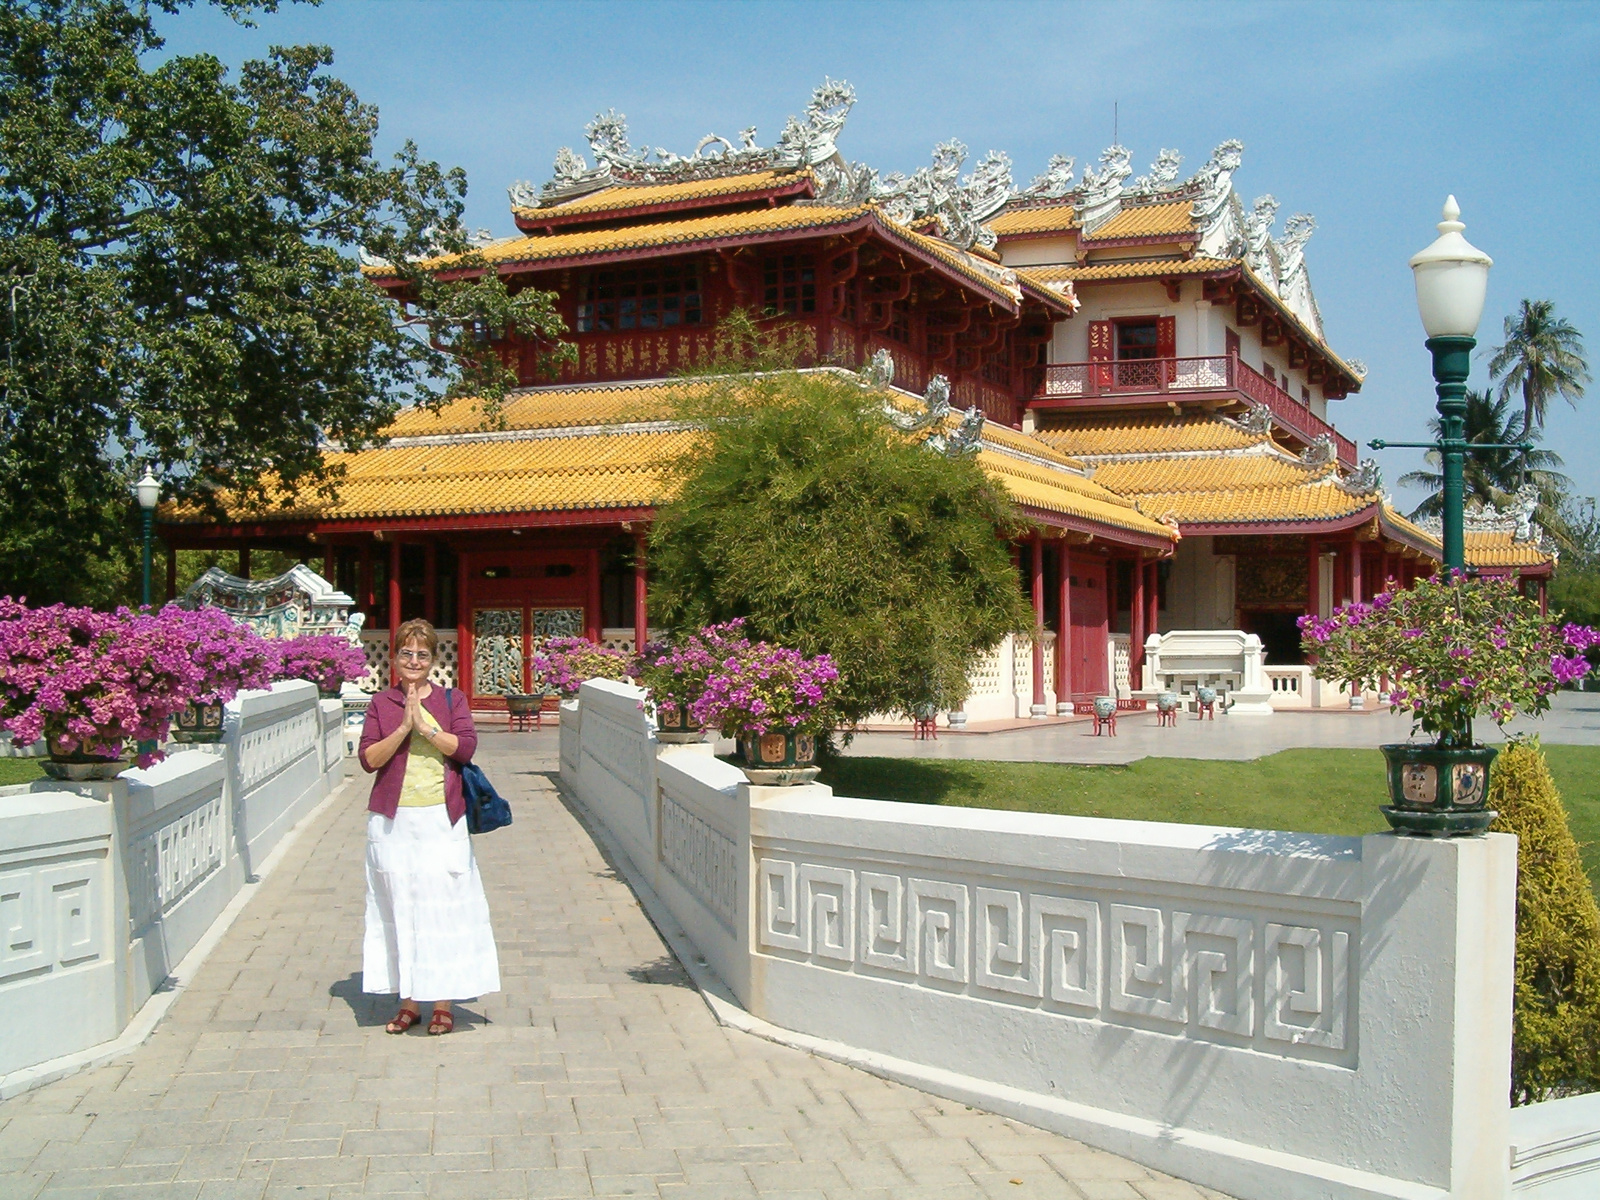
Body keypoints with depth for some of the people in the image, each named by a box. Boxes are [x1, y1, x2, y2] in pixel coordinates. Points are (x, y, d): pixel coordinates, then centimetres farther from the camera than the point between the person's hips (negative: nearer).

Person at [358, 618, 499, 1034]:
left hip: (442, 820, -1)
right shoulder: (381, 704, 7)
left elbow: (465, 746, -7)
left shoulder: (452, 700, 7)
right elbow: (369, 758, -3)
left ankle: (443, 1003, 7)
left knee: (444, 908, 0)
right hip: (393, 821, 1)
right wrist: (404, 727, -14)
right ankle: (408, 1001, 13)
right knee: (399, 908, 4)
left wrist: (425, 726, -15)